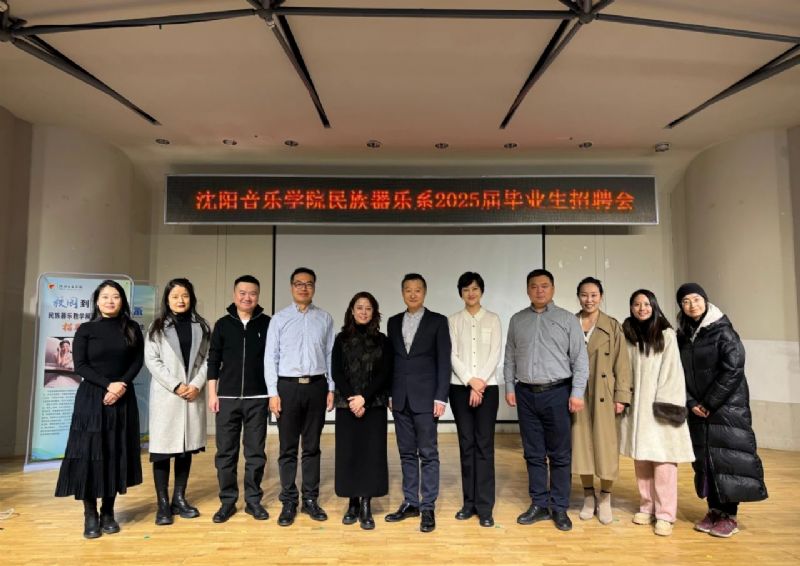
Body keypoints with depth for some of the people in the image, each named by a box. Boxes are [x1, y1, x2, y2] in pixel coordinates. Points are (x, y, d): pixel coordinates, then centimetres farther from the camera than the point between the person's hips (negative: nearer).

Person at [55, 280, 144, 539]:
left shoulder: (131, 329, 5)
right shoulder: (86, 329, 2)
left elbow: (138, 361, 3)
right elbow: (80, 365, -4)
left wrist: (122, 385, -13)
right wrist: (108, 384, -15)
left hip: (123, 398, 2)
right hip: (91, 398, -1)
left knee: (116, 454, 4)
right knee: (89, 454, -3)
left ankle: (108, 512, 14)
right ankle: (90, 515, 7)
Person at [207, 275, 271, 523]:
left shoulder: (267, 324, 0)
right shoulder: (223, 324, 4)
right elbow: (213, 361, 5)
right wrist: (212, 393, 0)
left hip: (257, 398, -1)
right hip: (227, 397, 1)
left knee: (256, 452, 6)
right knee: (226, 451, 7)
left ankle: (253, 500, 19)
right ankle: (227, 501, 19)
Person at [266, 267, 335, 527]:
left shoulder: (325, 318, 5)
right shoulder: (279, 318, 3)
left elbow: (330, 355, 6)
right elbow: (270, 357, 1)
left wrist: (331, 388, 1)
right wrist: (273, 392, -5)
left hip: (316, 386, 1)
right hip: (288, 386, -1)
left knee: (312, 447, 9)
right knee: (288, 448, 6)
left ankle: (311, 499, 20)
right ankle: (288, 502, 16)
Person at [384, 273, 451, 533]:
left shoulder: (438, 321, -1)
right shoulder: (393, 322, 11)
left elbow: (444, 362, -5)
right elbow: (390, 360, 12)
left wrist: (440, 397, -11)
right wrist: (389, 393, 8)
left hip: (425, 398, -4)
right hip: (400, 399, 4)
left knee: (428, 453, 1)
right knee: (407, 453, 11)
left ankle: (428, 507, 10)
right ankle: (410, 503, 21)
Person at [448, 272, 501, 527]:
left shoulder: (493, 319, 5)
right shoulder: (453, 320, 6)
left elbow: (495, 354, -3)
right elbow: (452, 356, -1)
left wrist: (480, 382, -12)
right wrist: (471, 381, -11)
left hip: (487, 388, -1)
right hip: (460, 388, 1)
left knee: (485, 446, -2)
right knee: (466, 445, 6)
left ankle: (485, 507, 3)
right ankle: (469, 502, 15)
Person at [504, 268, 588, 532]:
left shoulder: (567, 319, 1)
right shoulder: (517, 320, 9)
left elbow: (580, 359, -3)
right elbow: (510, 358, 11)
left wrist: (577, 392, -9)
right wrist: (509, 387, 4)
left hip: (557, 393, -2)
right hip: (526, 394, 3)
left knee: (560, 455, 4)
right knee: (533, 453, 9)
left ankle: (559, 508, 16)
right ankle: (538, 505, 21)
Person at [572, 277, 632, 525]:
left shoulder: (613, 326, 2)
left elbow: (622, 363, -1)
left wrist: (621, 396, -8)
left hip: (604, 395, -1)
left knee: (606, 446, 3)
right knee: (581, 445, 7)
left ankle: (605, 498, 20)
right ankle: (588, 496, 23)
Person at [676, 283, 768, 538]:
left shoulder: (723, 331, -8)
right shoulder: (682, 336, 7)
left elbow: (732, 369, -14)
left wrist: (710, 403, -12)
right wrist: (691, 403, -5)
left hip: (727, 407, -5)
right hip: (698, 409, 5)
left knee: (727, 457, -3)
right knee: (703, 458, 7)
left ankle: (729, 515, 8)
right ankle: (714, 510, 18)